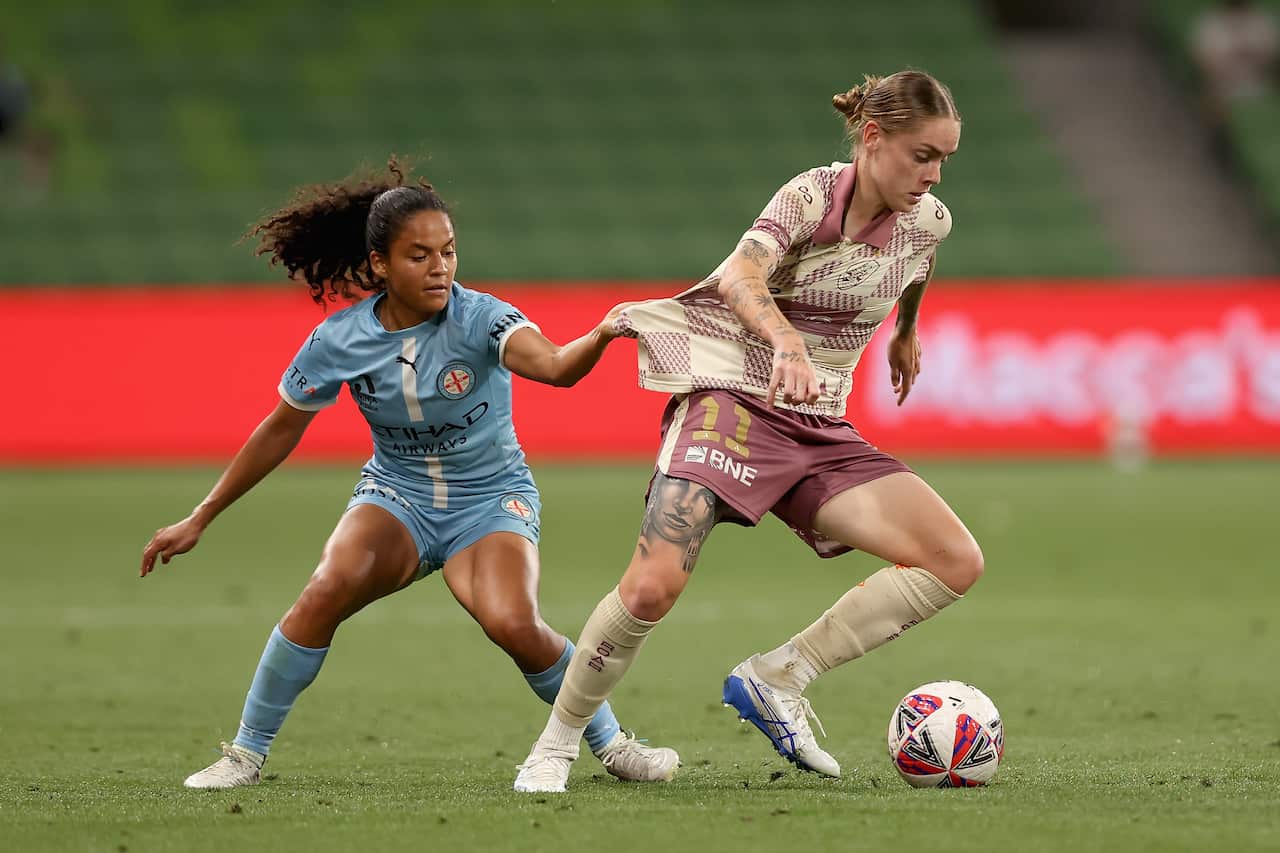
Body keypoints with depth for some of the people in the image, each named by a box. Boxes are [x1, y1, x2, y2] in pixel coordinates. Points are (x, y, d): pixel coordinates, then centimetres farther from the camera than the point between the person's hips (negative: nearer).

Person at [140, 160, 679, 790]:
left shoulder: (477, 318, -21)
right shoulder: (339, 341, -13)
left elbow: (554, 366, -39)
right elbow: (280, 431, 1)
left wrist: (601, 336, -63)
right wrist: (199, 520, 5)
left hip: (491, 500, -2)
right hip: (397, 496, 2)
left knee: (513, 624, -29)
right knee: (330, 587, -28)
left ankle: (610, 742, -3)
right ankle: (246, 753, -12)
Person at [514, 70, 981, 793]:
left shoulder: (928, 222, 4)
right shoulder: (814, 196, -14)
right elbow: (740, 277, -34)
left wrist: (905, 334, 44)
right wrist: (788, 344, -53)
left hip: (820, 431, 6)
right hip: (734, 399, -6)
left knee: (957, 562, -10)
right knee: (654, 585, -25)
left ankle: (777, 680, -5)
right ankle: (556, 746, -3)